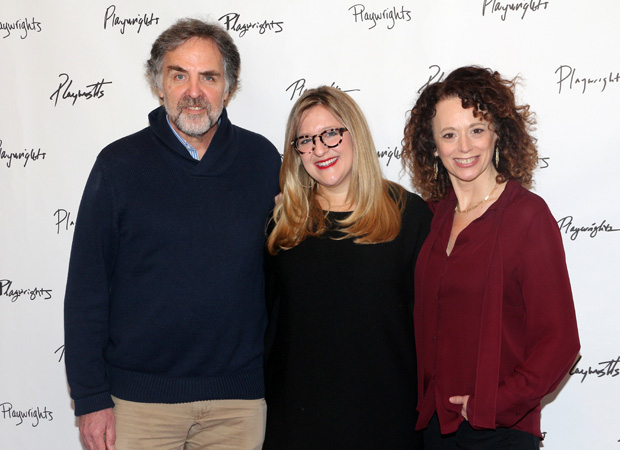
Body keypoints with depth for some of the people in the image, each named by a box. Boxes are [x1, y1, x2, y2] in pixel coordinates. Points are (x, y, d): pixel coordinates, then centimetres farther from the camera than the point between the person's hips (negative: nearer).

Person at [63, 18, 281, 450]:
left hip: (239, 397, 1)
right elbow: (86, 288, -2)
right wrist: (91, 397, -4)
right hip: (141, 396, -1)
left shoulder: (262, 159, 2)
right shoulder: (120, 163, -3)